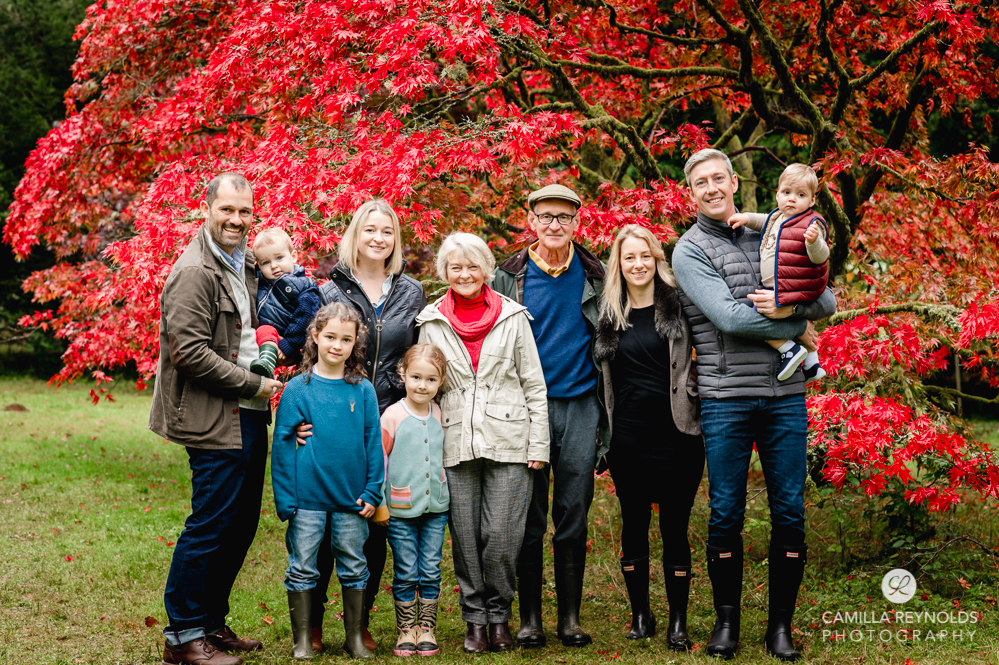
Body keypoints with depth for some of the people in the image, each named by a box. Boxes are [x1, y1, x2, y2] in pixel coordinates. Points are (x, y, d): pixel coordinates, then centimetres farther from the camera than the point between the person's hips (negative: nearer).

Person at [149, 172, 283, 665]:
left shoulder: (244, 264, 16)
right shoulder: (195, 272, -13)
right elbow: (189, 351, -20)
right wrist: (255, 384, -14)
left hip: (249, 416, 9)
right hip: (214, 420, -9)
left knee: (241, 523, 13)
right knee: (210, 525, -5)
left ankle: (212, 622, 25)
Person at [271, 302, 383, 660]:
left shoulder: (363, 390, 1)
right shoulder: (297, 389, -4)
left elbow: (373, 443, 5)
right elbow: (282, 446, -2)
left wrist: (372, 493, 0)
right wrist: (285, 499, -5)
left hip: (351, 498, 2)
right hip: (307, 496, -2)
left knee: (353, 567, 11)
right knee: (302, 569, 6)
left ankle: (354, 638, 25)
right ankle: (302, 641, 18)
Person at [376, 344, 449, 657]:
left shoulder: (440, 415, 5)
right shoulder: (393, 415, -7)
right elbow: (378, 460, -3)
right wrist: (379, 503, -3)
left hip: (436, 507, 3)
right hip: (401, 510, -3)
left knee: (431, 572, 6)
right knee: (406, 574, 2)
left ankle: (427, 629, 16)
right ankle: (406, 631, 14)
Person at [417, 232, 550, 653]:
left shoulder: (512, 317, 5)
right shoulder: (432, 322, 8)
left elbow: (534, 384, 6)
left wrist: (539, 444, 1)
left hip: (508, 439, -1)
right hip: (455, 442, 2)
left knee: (501, 534, -4)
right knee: (465, 536, 4)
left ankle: (499, 615, 13)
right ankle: (474, 618, 17)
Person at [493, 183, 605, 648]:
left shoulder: (595, 276, 6)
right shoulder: (508, 277, 2)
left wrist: (608, 417, 7)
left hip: (580, 407, 1)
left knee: (573, 516, 5)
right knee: (529, 518, 3)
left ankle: (570, 617, 14)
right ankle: (529, 617, 12)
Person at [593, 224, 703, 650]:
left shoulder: (678, 306, 2)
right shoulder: (608, 314, 9)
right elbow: (601, 378, 16)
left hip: (675, 434, -2)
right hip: (628, 436, 2)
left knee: (675, 528, 1)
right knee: (633, 525, 8)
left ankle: (678, 622, 11)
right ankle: (640, 615, 22)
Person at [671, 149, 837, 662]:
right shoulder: (689, 251, -1)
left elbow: (827, 302, 9)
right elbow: (730, 318, -14)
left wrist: (789, 302, -12)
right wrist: (797, 329, -6)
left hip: (786, 396, 3)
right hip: (726, 398, -3)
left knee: (789, 513, 4)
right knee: (726, 514, 3)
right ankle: (727, 620, 18)